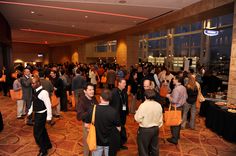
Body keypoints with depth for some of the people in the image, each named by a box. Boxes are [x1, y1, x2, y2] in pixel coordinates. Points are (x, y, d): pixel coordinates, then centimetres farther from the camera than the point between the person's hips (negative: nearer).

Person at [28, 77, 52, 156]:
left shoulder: (43, 92, -24)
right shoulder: (35, 91, 4)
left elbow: (48, 105, -23)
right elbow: (33, 103, 15)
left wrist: (49, 117, -20)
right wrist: (29, 112, 17)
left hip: (41, 115, -9)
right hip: (37, 114, 9)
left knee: (37, 133, 0)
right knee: (42, 130, 22)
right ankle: (48, 145, 43)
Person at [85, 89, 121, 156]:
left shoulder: (93, 109, -19)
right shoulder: (113, 111, -24)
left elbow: (86, 125, -6)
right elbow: (118, 128, -14)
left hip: (97, 140, 1)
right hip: (110, 141, -1)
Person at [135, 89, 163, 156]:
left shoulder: (143, 105, -20)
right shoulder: (159, 105, -2)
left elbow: (138, 119, -18)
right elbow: (160, 119, 7)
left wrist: (137, 113, 0)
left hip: (145, 130, -6)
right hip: (155, 129, 6)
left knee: (143, 149, 11)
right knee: (154, 147, 21)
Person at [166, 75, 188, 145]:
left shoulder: (176, 89, -26)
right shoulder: (183, 87, 2)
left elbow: (174, 101, -27)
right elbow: (186, 96, 14)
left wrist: (169, 96, -12)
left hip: (176, 108, -9)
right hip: (181, 106, 9)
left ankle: (174, 139, 11)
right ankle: (177, 135, 38)